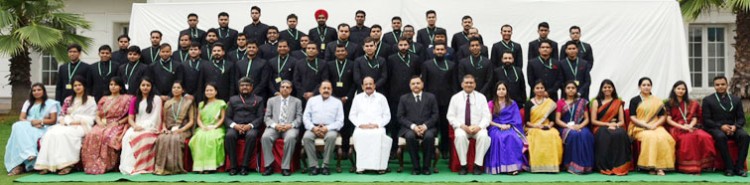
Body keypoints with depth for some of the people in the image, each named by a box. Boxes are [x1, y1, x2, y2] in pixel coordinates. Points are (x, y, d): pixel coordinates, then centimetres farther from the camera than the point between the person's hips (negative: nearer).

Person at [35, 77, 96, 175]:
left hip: (81, 126, -5)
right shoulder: (68, 100, 25)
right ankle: (47, 164, -31)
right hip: (66, 124, 5)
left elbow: (91, 118, 0)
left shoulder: (90, 100, 9)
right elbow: (61, 114, 20)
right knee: (51, 133, -27)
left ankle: (66, 164, -36)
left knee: (63, 134, -36)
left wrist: (78, 121, -13)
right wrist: (62, 120, -3)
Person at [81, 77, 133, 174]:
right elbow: (97, 115, 17)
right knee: (92, 135, -30)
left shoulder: (126, 99, 8)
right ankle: (92, 165, -29)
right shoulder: (103, 99, 21)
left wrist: (117, 123, -10)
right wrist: (99, 122, -5)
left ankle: (107, 165, -30)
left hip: (118, 126, -4)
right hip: (103, 125, 4)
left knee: (108, 136, -37)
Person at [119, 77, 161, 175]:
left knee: (140, 137, -36)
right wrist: (135, 126, -12)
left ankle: (139, 166, -36)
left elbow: (155, 117, -2)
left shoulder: (156, 99, 6)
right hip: (137, 128, 3)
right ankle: (129, 166, -34)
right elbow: (130, 118, 10)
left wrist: (143, 127, -15)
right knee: (127, 136, -30)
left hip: (150, 128, -3)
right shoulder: (134, 100, 18)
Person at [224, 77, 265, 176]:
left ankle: (245, 166, -30)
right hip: (235, 127, 2)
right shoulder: (233, 99, 21)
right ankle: (233, 166, -25)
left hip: (251, 127, -1)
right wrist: (235, 125, -10)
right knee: (229, 135, -33)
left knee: (251, 136, -37)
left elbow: (260, 118, 4)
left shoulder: (258, 100, 16)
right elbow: (227, 118, 12)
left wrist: (250, 125, -15)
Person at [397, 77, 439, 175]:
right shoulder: (404, 98, 13)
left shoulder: (431, 97, 14)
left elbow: (435, 115, 5)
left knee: (429, 136, -34)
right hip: (409, 128, 0)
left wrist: (425, 126, -12)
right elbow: (400, 117, 4)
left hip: (427, 127, 0)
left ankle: (426, 166, -19)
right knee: (410, 136, -35)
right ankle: (416, 167, -22)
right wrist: (413, 126, -12)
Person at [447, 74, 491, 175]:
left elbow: (486, 116, 3)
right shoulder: (455, 98, 7)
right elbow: (450, 116, 3)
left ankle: (478, 165, -23)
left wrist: (479, 127, -16)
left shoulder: (481, 97, 9)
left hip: (477, 128, 1)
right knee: (460, 136, -35)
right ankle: (463, 166, -24)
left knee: (483, 136, -33)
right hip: (461, 128, 0)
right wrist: (461, 126, -13)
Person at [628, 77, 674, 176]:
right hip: (639, 128, -3)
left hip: (655, 127, 3)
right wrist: (646, 125, -13)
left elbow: (662, 117, 11)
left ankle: (660, 166, -31)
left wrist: (655, 125, -9)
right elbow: (632, 118, 0)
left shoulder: (657, 101, 17)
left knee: (664, 137, -31)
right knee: (650, 137, -35)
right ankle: (651, 166, -35)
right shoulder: (634, 100, 9)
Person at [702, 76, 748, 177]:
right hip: (715, 128, -3)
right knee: (721, 137, -37)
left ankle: (739, 167, -26)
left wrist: (735, 126, -11)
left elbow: (741, 118, 12)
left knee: (744, 135, -29)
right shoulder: (707, 100, 8)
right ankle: (729, 167, -31)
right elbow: (706, 120, 0)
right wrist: (721, 126, -16)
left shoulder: (736, 99, 17)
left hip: (732, 128, 3)